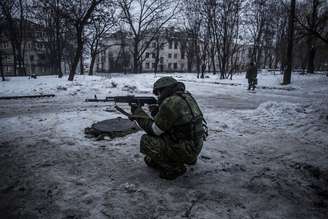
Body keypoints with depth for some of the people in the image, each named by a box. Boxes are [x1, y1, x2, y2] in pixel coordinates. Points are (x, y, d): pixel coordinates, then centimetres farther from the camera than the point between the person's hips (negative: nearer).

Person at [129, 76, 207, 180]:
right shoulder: (185, 96, 6)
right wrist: (157, 112, 4)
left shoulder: (170, 103, -21)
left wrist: (138, 112, -1)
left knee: (146, 141, -10)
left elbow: (154, 130, -12)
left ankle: (174, 168, -2)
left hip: (186, 150, -9)